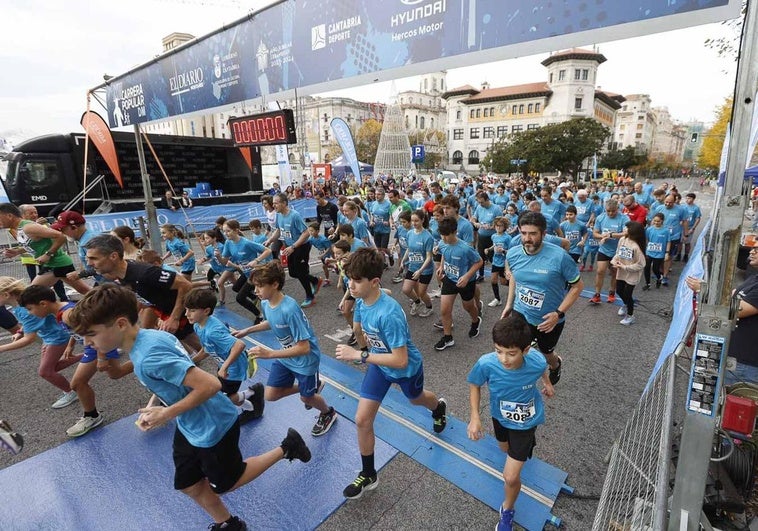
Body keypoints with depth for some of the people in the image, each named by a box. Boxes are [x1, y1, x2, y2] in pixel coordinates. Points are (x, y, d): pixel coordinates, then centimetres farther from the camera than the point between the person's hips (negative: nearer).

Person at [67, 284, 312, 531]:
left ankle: (285, 448, 25)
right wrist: (154, 407, 5)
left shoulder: (149, 357, -34)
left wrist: (166, 414, -24)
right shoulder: (147, 336, -5)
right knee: (189, 485, 23)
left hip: (213, 428, -9)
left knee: (225, 483, 17)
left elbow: (210, 385, -35)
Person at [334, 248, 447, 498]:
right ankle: (368, 475, 24)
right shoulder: (360, 301, -18)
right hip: (378, 364, 5)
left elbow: (400, 360, -37)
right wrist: (366, 352, 18)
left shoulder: (389, 314, -41)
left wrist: (359, 355, -37)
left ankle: (439, 407, 67)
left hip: (407, 369, -5)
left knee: (416, 399, 28)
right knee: (362, 420, 1)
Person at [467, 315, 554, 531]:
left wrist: (548, 384, 14)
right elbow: (474, 385, -13)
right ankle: (525, 443, 68)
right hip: (500, 416, 2)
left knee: (511, 476, -3)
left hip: (525, 421, -2)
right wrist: (474, 417, -19)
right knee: (506, 449, 31)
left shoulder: (536, 361, -35)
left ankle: (508, 509, 31)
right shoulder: (486, 364, -37)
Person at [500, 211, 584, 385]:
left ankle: (556, 364, 62)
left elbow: (578, 286, -14)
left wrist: (559, 313, -22)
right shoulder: (512, 253, -13)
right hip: (520, 314, 2)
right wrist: (509, 304, 9)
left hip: (549, 319, -2)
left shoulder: (559, 257, -27)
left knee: (546, 352, 25)